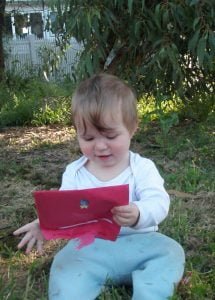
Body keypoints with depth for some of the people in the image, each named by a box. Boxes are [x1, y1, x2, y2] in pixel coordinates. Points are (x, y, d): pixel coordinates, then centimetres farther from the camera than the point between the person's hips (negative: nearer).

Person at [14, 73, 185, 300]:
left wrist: (138, 215, -40)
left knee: (170, 252, -23)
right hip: (89, 247, 1)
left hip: (137, 242, 0)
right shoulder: (74, 173, 4)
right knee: (65, 264, -25)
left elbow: (158, 203, -16)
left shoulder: (142, 168, -3)